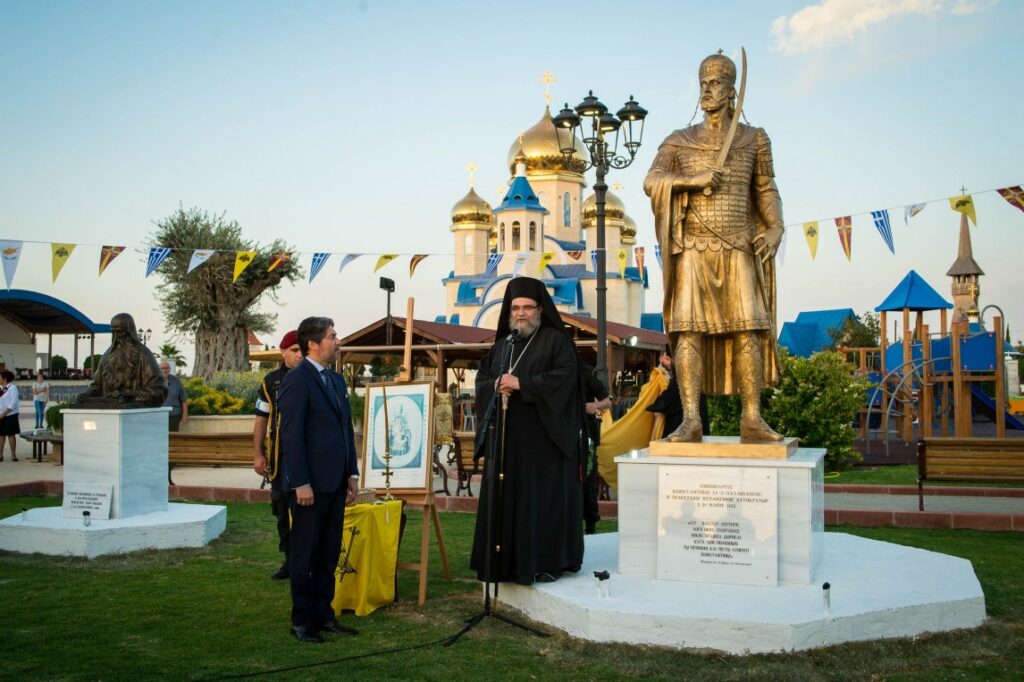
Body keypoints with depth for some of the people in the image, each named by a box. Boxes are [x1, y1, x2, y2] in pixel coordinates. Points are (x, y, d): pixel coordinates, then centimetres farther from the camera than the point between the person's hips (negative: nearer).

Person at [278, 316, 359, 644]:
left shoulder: (336, 379, 15)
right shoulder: (296, 380, -11)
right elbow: (291, 435, -15)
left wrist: (352, 473, 13)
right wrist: (301, 483, -18)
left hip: (335, 482, 8)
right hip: (310, 483, -8)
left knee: (329, 554, 14)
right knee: (304, 554, 3)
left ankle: (323, 614, 24)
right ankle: (302, 620, 14)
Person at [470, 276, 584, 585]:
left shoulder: (556, 340, -2)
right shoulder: (502, 344, 17)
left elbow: (565, 376, -15)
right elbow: (481, 380, 16)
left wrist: (522, 383, -17)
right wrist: (496, 385, -7)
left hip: (542, 435, -6)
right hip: (506, 435, 6)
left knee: (543, 496, -4)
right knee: (506, 496, 6)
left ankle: (548, 561, 3)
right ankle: (508, 560, 14)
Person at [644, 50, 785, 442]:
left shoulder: (754, 140, 14)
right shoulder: (679, 141, 10)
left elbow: (766, 190, 16)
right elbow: (651, 182, -2)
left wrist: (775, 228, 0)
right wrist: (693, 180, -15)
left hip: (738, 250, 1)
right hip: (693, 250, -1)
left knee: (748, 331, -5)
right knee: (689, 331, -9)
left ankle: (752, 419, -2)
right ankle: (691, 420, -9)